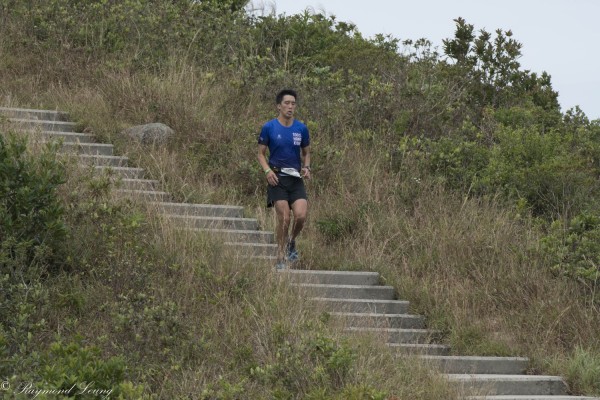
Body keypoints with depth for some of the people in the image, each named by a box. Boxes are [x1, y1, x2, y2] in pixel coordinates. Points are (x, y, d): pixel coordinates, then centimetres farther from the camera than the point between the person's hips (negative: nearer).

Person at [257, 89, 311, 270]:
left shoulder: (301, 129, 6)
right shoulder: (269, 128, -1)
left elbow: (306, 153, 17)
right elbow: (261, 153, 4)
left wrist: (306, 168, -3)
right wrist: (267, 170, -13)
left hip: (296, 179, 2)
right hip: (277, 178, -2)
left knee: (301, 215, -14)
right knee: (284, 218, -10)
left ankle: (291, 242, 17)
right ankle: (281, 258, 4)